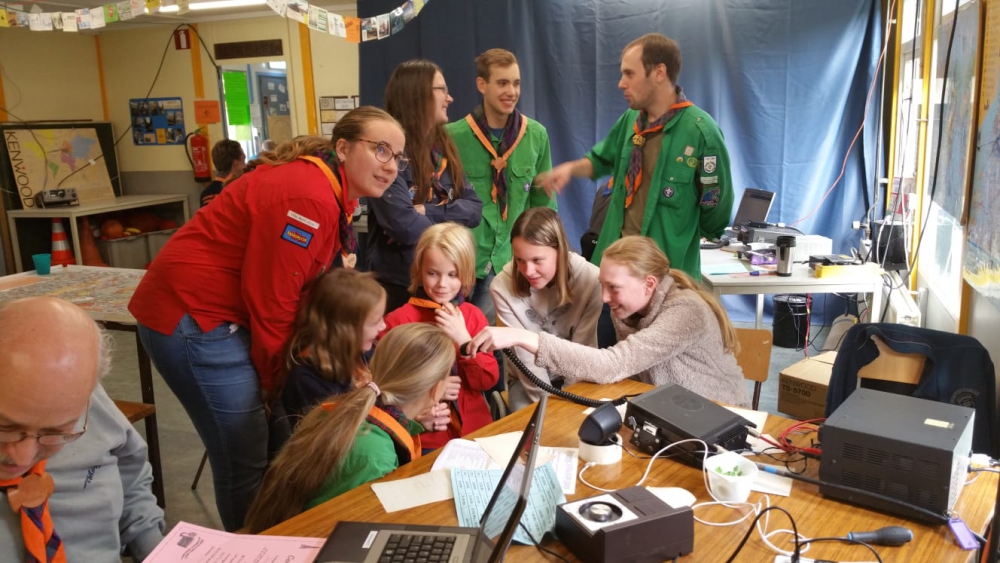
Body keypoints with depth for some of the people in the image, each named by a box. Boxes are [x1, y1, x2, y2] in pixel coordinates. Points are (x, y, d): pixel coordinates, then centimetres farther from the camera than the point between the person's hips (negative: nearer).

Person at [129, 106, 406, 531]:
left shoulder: (332, 193, 10)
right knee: (245, 460, -4)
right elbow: (270, 300, -21)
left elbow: (300, 281, 14)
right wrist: (275, 383, -9)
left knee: (279, 441, 14)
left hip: (223, 309, 10)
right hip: (190, 314, -10)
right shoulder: (310, 197, -23)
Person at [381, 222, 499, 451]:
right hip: (426, 437, -3)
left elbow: (489, 380, 0)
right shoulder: (398, 320, -6)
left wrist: (463, 340, -12)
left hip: (475, 430, 3)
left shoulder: (474, 316, 4)